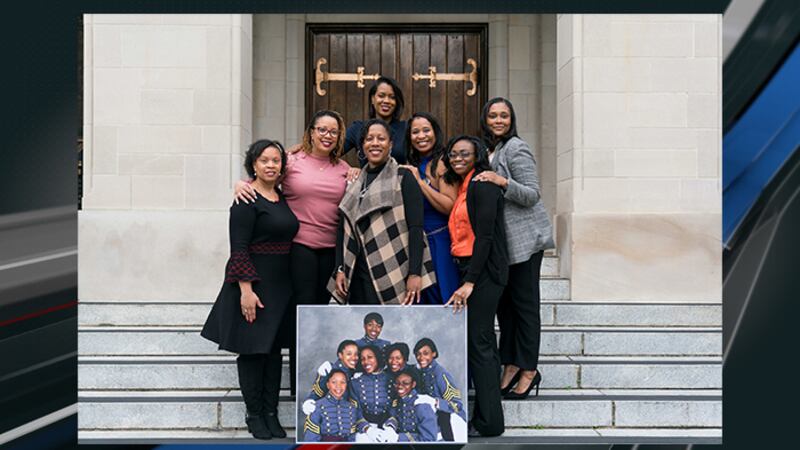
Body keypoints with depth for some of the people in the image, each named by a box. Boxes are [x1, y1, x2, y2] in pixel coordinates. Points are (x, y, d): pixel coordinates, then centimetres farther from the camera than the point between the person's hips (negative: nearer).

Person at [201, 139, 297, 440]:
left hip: (280, 283, 7)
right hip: (253, 283, -7)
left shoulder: (283, 197, 11)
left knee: (274, 348, 10)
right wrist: (246, 289, -21)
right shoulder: (247, 200, -11)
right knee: (252, 348, 2)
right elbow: (238, 248, -16)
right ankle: (254, 415, 15)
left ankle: (271, 413, 19)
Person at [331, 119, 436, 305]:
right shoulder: (355, 181, 13)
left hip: (395, 275, -4)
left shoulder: (403, 178, -1)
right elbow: (344, 228, 14)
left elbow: (416, 228, -8)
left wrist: (415, 273, -16)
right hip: (360, 275, 4)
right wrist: (340, 269, 6)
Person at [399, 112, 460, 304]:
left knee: (440, 300, 0)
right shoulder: (412, 166, 12)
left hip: (440, 242, -7)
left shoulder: (443, 162, -10)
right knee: (421, 301, 12)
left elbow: (450, 207, -20)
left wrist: (420, 181, -19)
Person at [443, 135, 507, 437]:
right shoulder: (464, 187, 18)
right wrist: (466, 279, 9)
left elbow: (485, 236, -17)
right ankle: (486, 417, 20)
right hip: (469, 270, 9)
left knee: (478, 343, -7)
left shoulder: (482, 185, -10)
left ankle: (488, 422, 2)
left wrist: (469, 282, -20)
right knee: (482, 342, 12)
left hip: (484, 271, -9)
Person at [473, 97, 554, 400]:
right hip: (499, 240, 8)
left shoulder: (516, 149, -10)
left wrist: (502, 182, -28)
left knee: (524, 303, -2)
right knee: (503, 302, 10)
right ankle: (511, 366, 19)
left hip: (523, 238, -8)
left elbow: (532, 195, -16)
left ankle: (529, 370, 7)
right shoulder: (487, 149, 14)